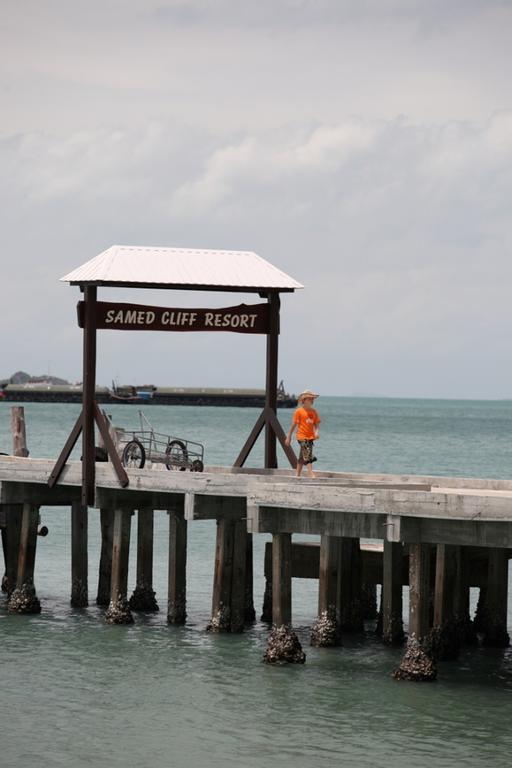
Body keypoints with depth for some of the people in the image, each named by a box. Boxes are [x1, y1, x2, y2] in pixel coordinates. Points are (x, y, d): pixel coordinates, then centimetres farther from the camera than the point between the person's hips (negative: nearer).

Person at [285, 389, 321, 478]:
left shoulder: (313, 412, 11)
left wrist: (317, 432, -11)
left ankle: (298, 474, 19)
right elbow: (294, 424, -2)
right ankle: (311, 473, -22)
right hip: (302, 436, -6)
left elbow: (316, 424, 10)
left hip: (310, 437, 6)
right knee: (308, 455, -16)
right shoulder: (299, 411, -5)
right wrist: (289, 436, 1)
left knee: (302, 457, 12)